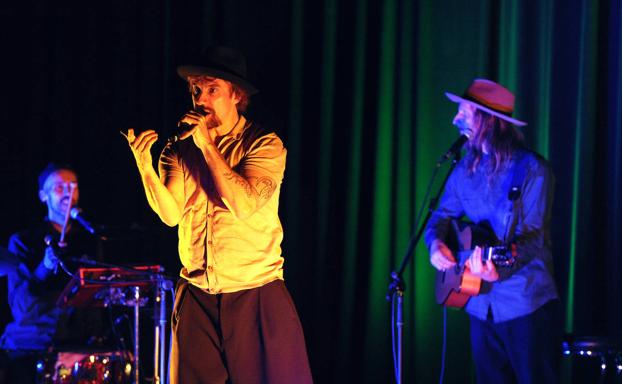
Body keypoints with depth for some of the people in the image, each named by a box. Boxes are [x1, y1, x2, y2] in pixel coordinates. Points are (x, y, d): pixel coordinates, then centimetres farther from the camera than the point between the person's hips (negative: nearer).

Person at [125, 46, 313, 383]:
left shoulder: (264, 145, -4)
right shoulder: (180, 149, 6)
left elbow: (244, 205, -19)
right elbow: (171, 214, -6)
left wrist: (208, 146, -16)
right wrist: (145, 167, -22)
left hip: (255, 296, -3)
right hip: (196, 297, 4)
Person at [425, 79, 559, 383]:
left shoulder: (532, 170, -12)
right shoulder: (466, 169, 8)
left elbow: (533, 237, -17)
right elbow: (442, 215, 16)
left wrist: (499, 268, -35)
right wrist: (436, 243, -7)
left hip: (525, 303, -6)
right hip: (481, 304, 6)